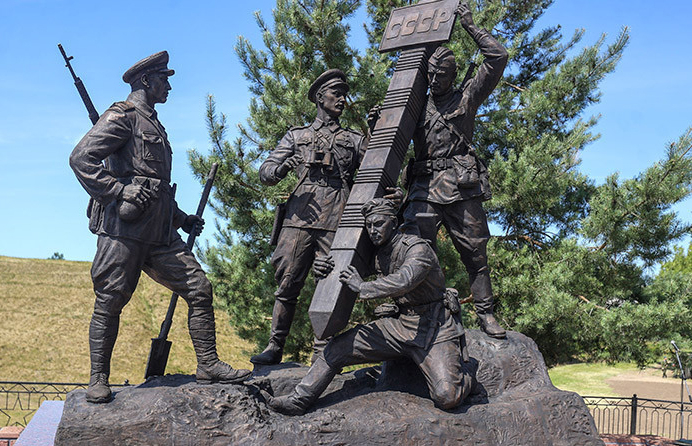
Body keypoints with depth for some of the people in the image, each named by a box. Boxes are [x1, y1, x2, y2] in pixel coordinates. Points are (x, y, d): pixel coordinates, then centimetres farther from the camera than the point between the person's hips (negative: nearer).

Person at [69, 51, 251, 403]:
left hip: (159, 232, 8)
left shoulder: (154, 126, 25)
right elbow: (81, 158, -15)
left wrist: (181, 219, 24)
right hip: (123, 229, -8)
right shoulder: (123, 116, -3)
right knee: (110, 302, -2)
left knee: (199, 288, 1)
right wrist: (121, 192, -21)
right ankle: (98, 380, 9)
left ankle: (208, 365, 7)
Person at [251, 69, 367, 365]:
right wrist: (281, 169, -11)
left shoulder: (355, 140, 23)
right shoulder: (296, 136, 21)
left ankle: (322, 355, 0)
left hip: (337, 221, 0)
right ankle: (274, 348, 7)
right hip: (300, 217, 0)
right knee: (287, 284, -2)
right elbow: (265, 173, 12)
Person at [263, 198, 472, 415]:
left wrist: (363, 287, -25)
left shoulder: (418, 248, -16)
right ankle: (297, 401, 6)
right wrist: (324, 269, -4)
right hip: (399, 323, 7)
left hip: (435, 328, -6)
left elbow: (403, 282, -35)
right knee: (338, 347, -4)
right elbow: (346, 276, 19)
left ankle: (461, 372, 12)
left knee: (447, 397, -23)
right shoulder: (375, 253, 6)